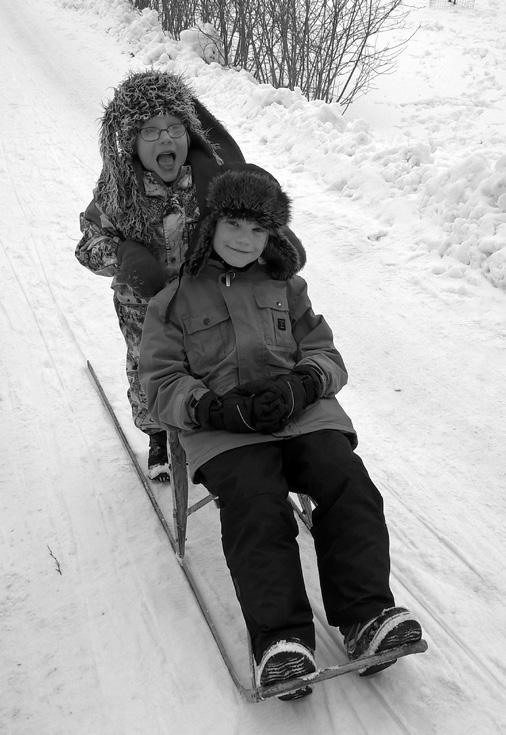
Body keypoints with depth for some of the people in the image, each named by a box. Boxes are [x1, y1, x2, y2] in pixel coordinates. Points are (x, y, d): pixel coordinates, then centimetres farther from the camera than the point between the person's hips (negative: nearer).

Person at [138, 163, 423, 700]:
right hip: (220, 426, -2)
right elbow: (161, 384, 7)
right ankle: (280, 640, -31)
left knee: (348, 482, -24)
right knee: (255, 505, -30)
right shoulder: (174, 299, 16)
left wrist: (300, 384, -8)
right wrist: (217, 408, -15)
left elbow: (325, 355, 18)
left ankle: (366, 619, -24)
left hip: (302, 412, 3)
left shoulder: (285, 287, 26)